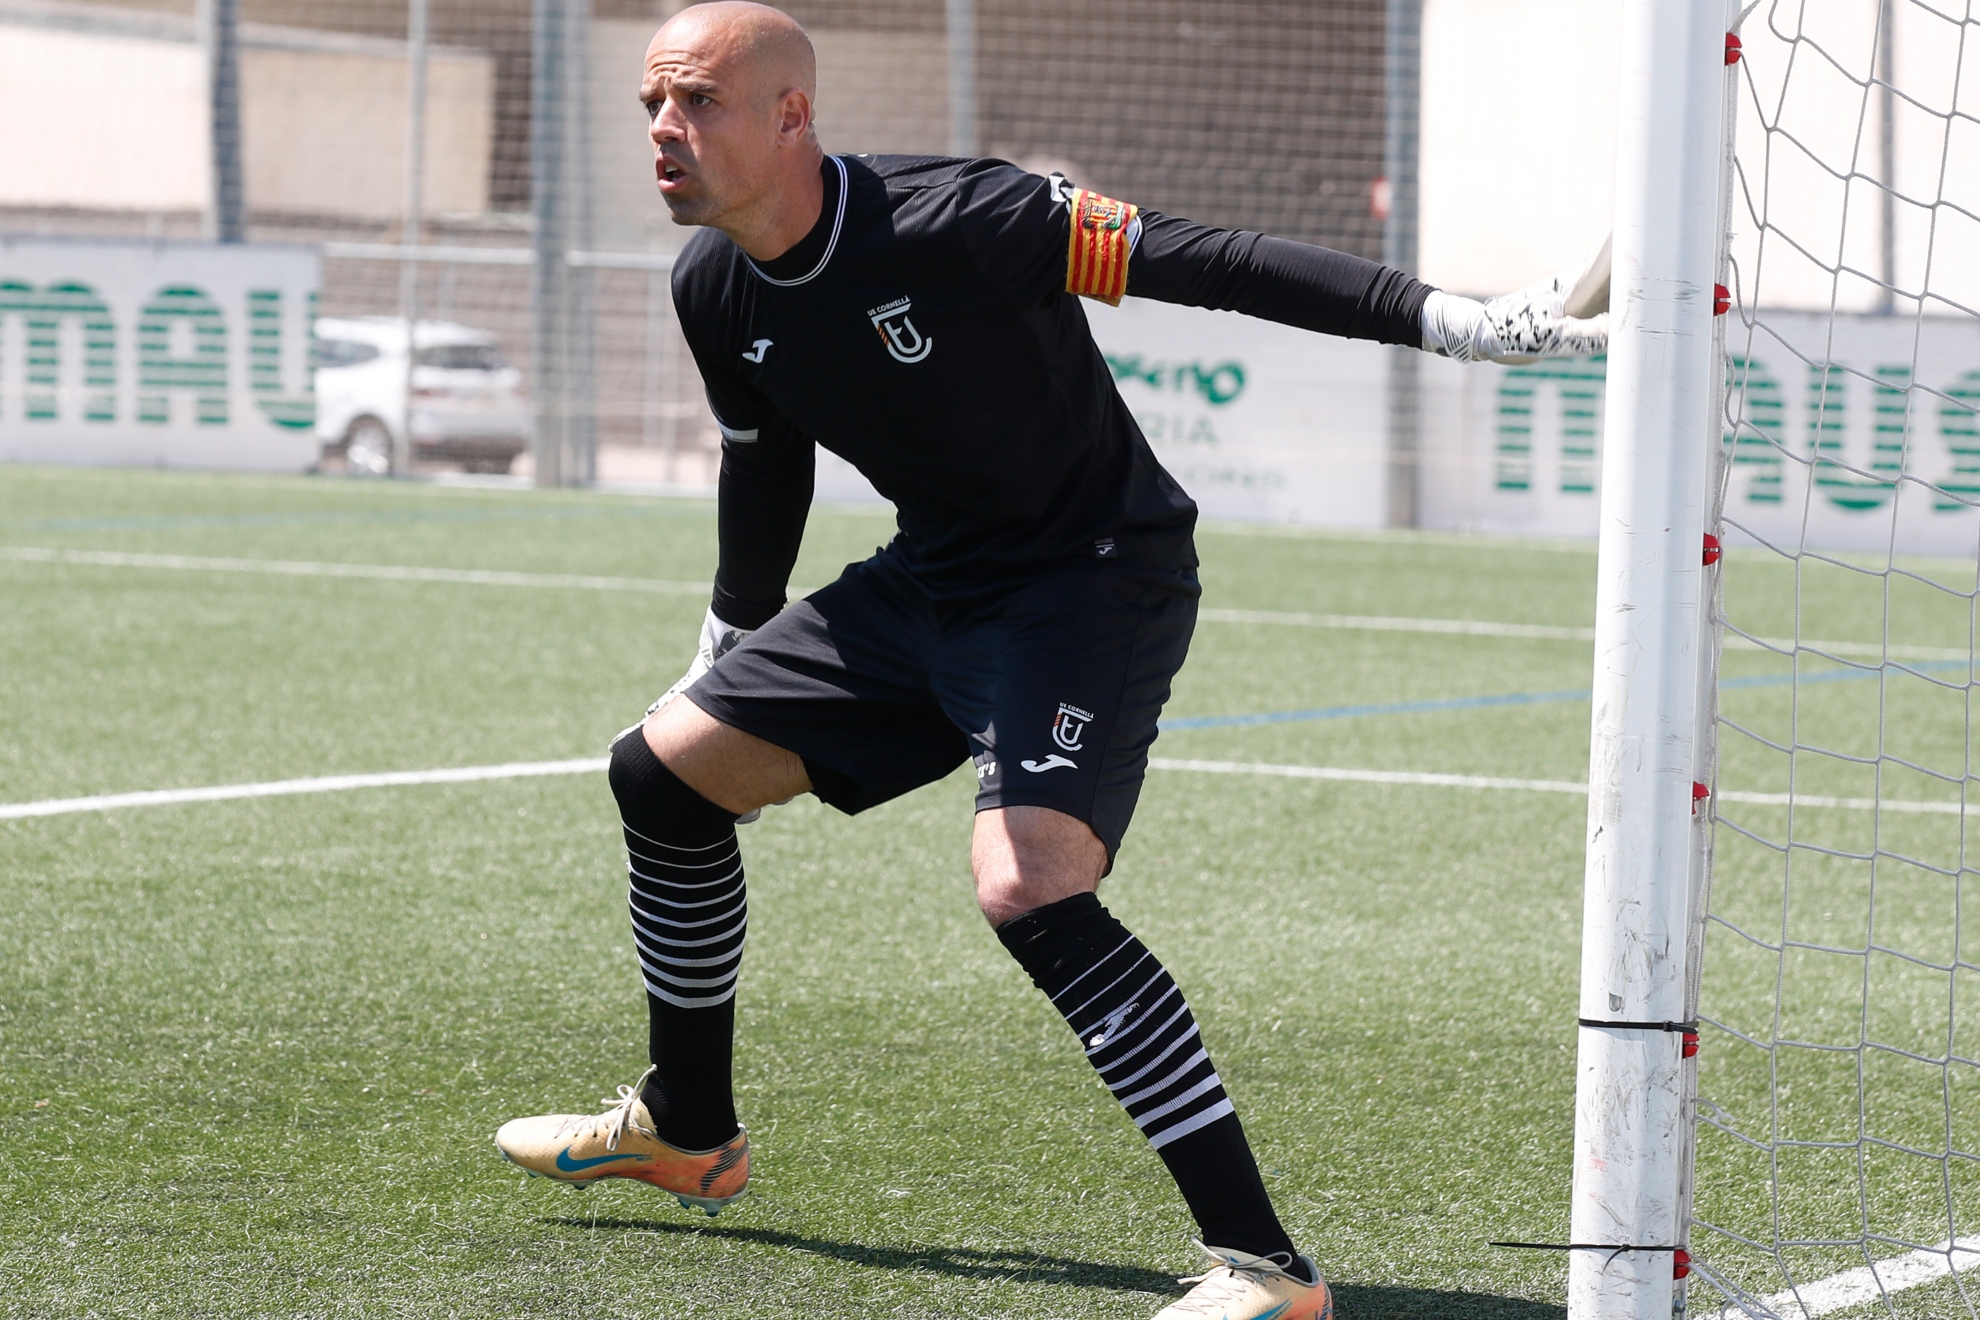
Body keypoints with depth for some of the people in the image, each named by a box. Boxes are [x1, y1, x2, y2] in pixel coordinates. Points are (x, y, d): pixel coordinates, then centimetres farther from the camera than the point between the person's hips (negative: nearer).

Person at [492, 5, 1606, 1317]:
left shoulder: (955, 220, -26)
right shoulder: (716, 290, -2)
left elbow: (1211, 260, -28)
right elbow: (764, 472, 16)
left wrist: (1452, 315, -34)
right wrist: (727, 655, 29)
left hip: (1098, 579, -8)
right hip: (930, 590, 8)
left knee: (1026, 888, -29)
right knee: (663, 770, 11)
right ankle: (687, 1131, 34)